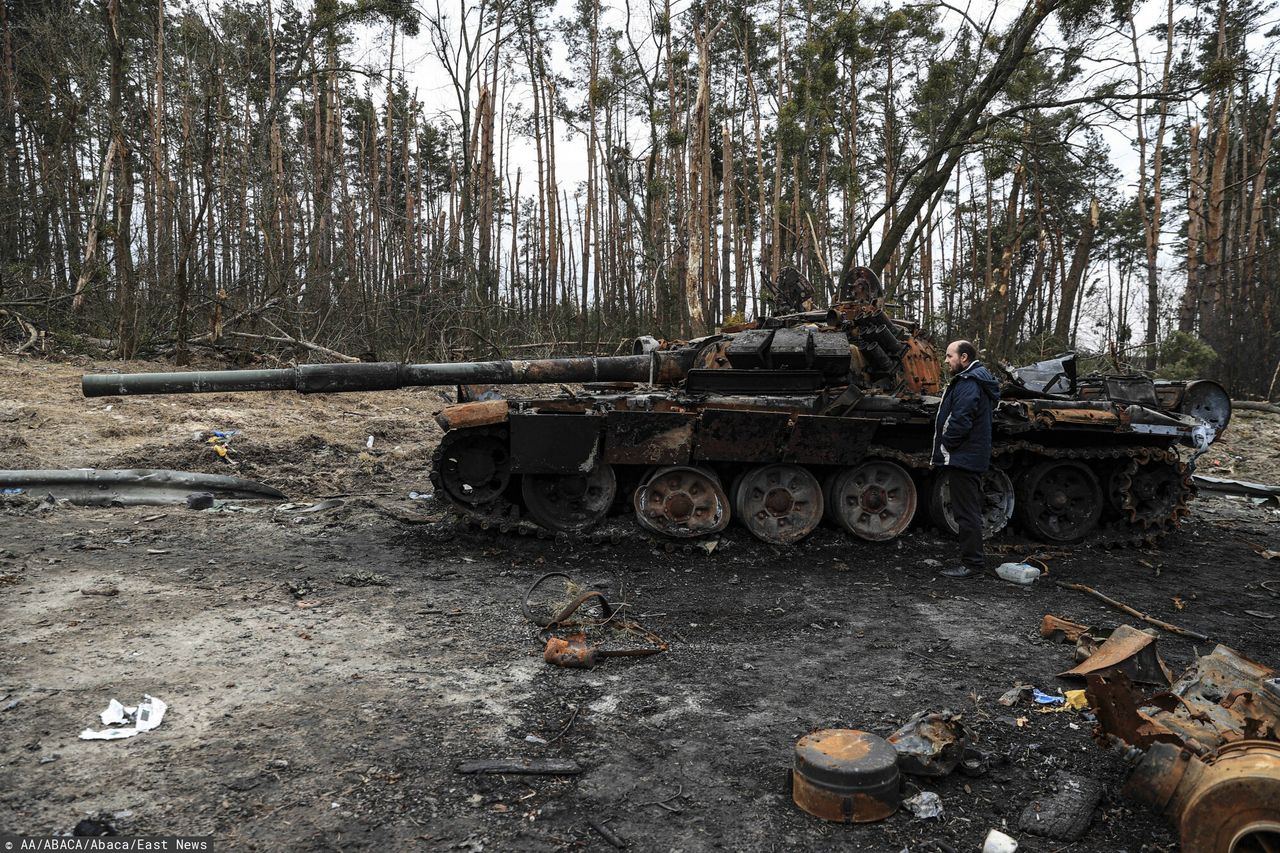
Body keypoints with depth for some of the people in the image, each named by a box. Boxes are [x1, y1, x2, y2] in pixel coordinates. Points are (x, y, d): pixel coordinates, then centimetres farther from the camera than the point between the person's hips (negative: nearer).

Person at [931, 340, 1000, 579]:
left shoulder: (969, 384, -18)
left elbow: (960, 421, -26)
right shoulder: (976, 380, 17)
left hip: (963, 458, -11)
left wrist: (945, 445, -12)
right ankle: (974, 560, 25)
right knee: (970, 511, 16)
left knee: (967, 512, -5)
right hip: (972, 458, 11)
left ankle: (972, 563, 0)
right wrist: (945, 448, 16)